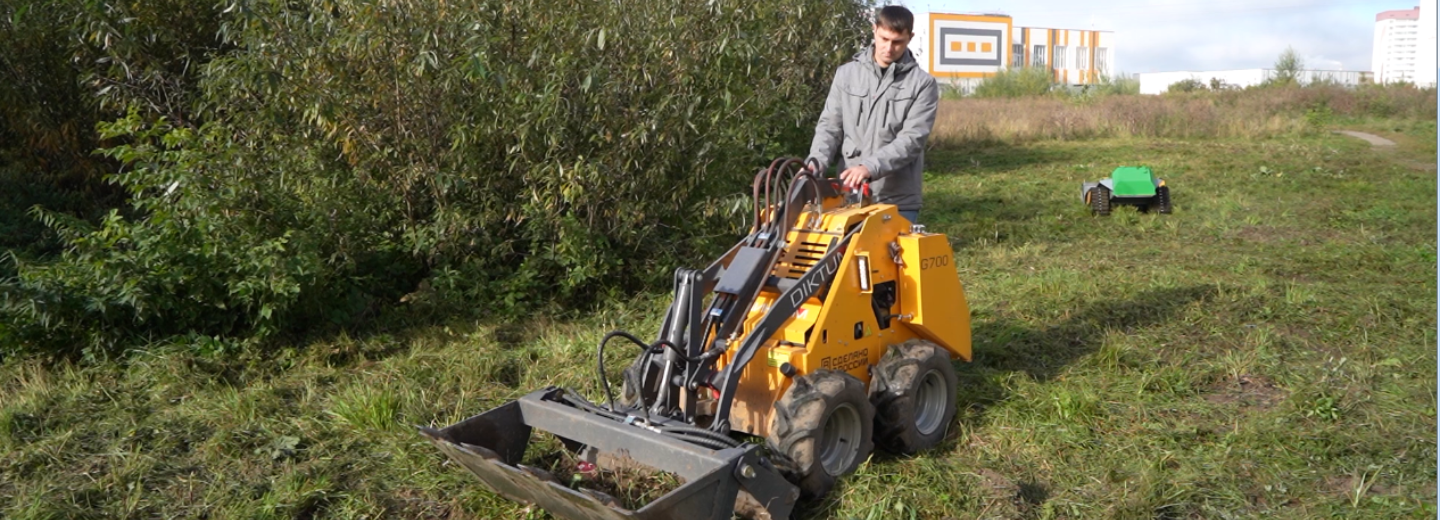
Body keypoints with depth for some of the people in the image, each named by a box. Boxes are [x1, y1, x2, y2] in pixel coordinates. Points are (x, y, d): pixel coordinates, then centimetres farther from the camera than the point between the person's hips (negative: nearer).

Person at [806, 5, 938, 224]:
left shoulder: (922, 84, -1)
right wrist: (816, 160, -12)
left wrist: (870, 167, -24)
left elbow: (911, 139, -11)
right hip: (849, 194, 2)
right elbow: (830, 125, 7)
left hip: (898, 201, -2)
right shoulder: (846, 74, 7)